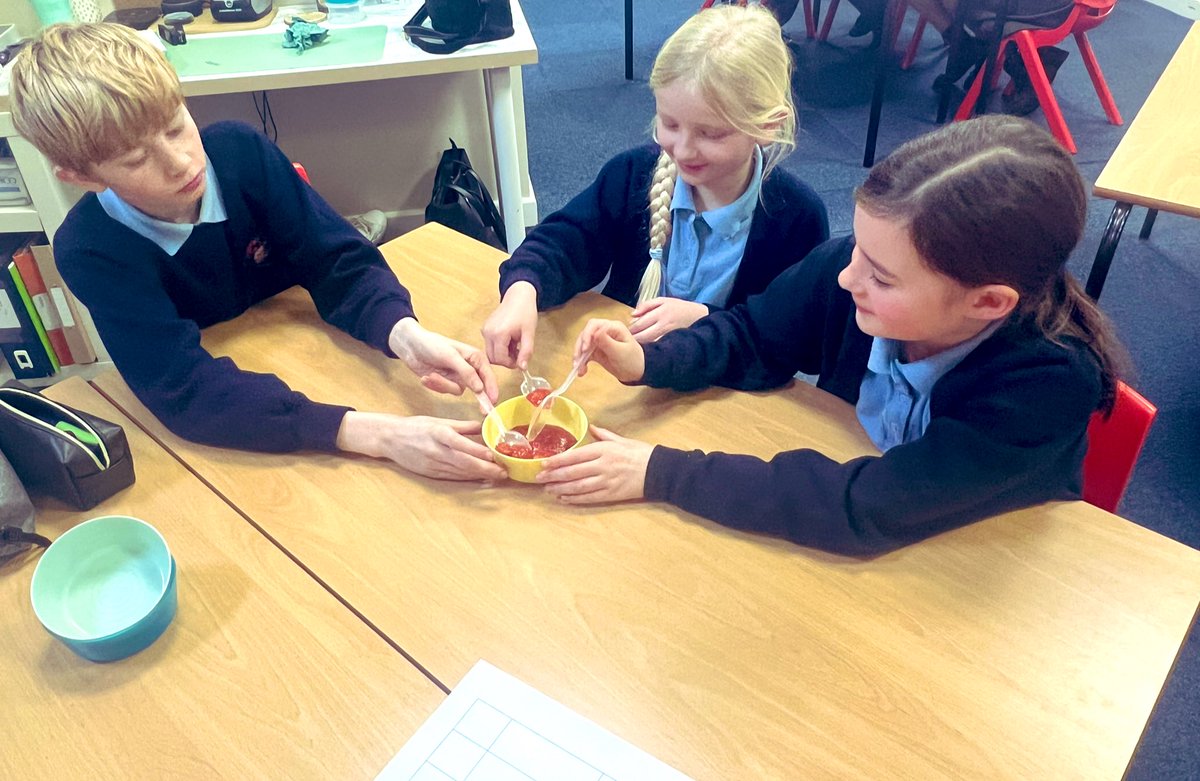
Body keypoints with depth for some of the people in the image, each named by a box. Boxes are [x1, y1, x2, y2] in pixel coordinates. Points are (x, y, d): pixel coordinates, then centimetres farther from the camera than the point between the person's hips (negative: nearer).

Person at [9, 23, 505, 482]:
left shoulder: (241, 151, -15)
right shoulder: (89, 251, -23)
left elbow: (339, 260, -14)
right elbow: (183, 388, -33)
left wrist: (406, 336, -38)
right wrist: (378, 434, -46)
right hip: (218, 440, -3)